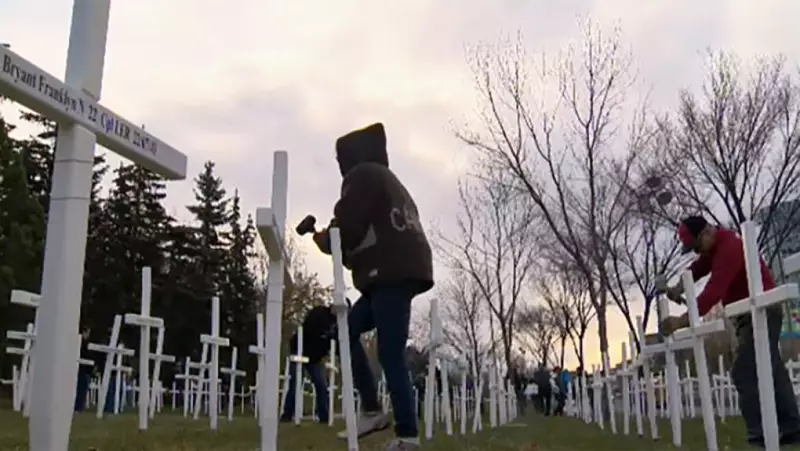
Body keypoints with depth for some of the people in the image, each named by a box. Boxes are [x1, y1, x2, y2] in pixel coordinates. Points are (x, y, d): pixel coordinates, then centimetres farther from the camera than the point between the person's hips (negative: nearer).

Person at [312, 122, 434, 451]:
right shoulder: (388, 180, 28)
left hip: (391, 274, -10)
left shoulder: (362, 175, 0)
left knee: (390, 355, -9)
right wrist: (347, 253, 19)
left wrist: (324, 240, 10)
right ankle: (371, 410, 11)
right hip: (402, 271, 10)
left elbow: (346, 228, -9)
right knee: (346, 329, 13)